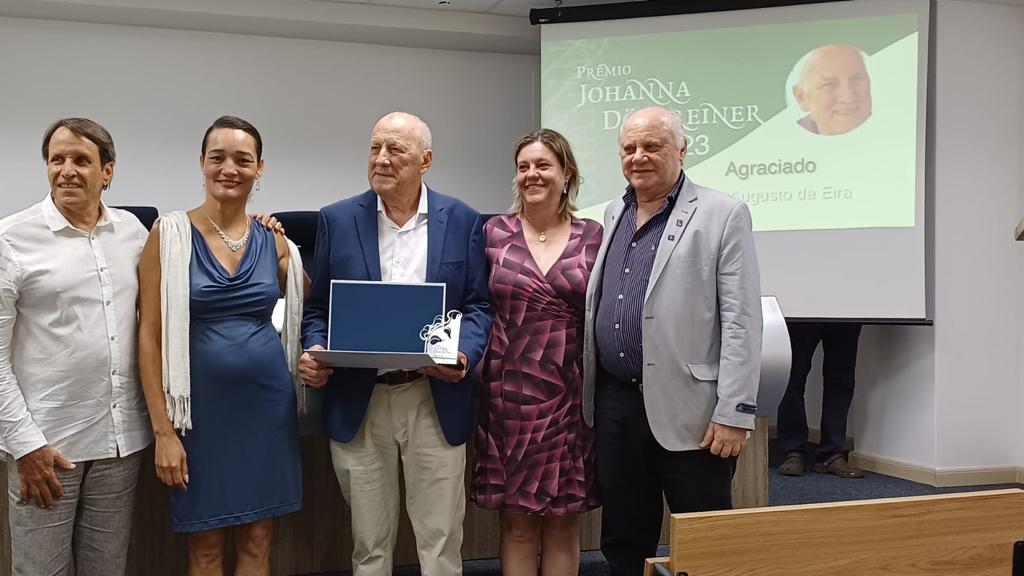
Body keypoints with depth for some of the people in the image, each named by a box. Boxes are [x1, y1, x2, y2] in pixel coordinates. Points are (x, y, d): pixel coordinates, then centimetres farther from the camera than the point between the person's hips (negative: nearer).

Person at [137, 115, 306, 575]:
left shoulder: (274, 242, 4)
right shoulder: (170, 235, -5)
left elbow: (304, 313, 17)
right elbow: (149, 336, -7)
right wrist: (163, 428, -11)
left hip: (267, 403, 3)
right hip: (202, 406, -3)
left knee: (257, 538, 12)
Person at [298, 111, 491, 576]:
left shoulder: (462, 220, 3)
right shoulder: (337, 220, 4)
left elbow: (478, 305, 4)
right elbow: (317, 307, 7)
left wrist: (464, 354, -14)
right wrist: (315, 352, -13)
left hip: (436, 402, 0)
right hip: (359, 403, 1)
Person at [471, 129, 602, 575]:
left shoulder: (592, 236, 2)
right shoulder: (494, 233, 3)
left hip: (571, 393, 0)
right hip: (511, 392, 0)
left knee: (563, 521, 9)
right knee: (517, 522, 7)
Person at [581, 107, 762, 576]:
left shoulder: (722, 215, -5)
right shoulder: (612, 215, 13)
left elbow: (742, 321, -10)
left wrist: (734, 413, -15)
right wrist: (592, 395, 15)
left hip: (687, 409, -6)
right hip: (614, 402, 6)